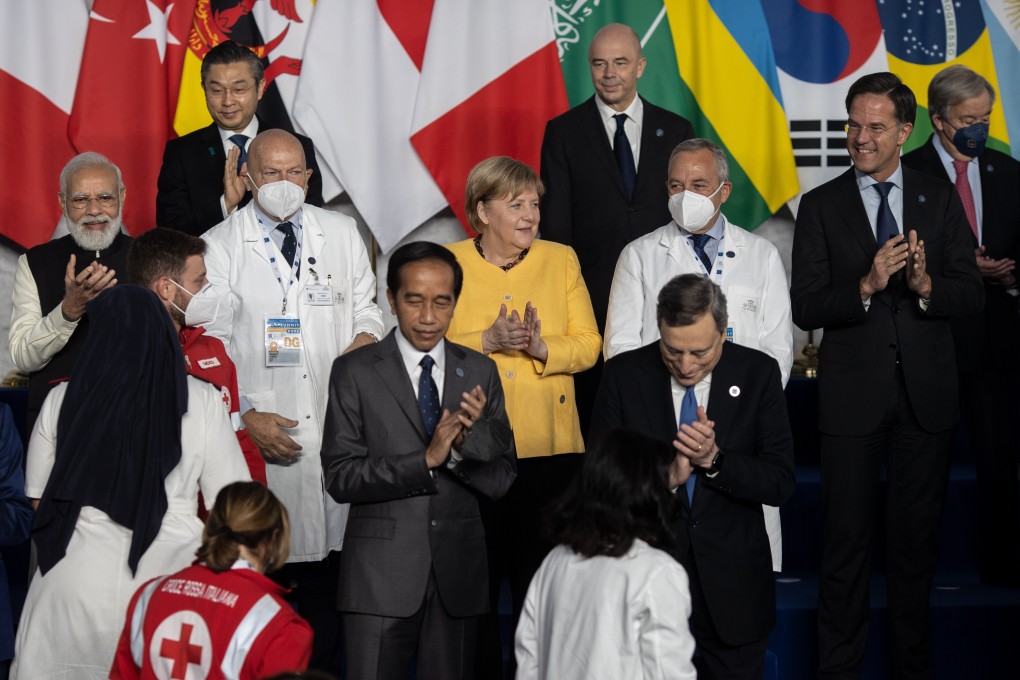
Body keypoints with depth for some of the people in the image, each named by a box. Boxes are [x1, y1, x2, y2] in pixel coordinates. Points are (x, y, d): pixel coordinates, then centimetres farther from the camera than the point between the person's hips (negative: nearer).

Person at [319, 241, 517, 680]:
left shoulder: (479, 373, 8)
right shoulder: (355, 372, -1)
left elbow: (501, 481, 5)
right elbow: (340, 477, -9)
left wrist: (466, 443, -15)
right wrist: (426, 460, -19)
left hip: (457, 576, 3)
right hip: (381, 577, -3)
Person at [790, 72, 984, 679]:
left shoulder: (941, 200, 5)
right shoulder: (821, 206, 1)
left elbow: (972, 296, 0)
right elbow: (805, 308, -6)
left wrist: (926, 284, -21)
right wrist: (866, 285, -22)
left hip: (927, 394, 2)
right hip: (853, 394, -1)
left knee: (918, 537, 11)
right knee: (848, 538, 4)